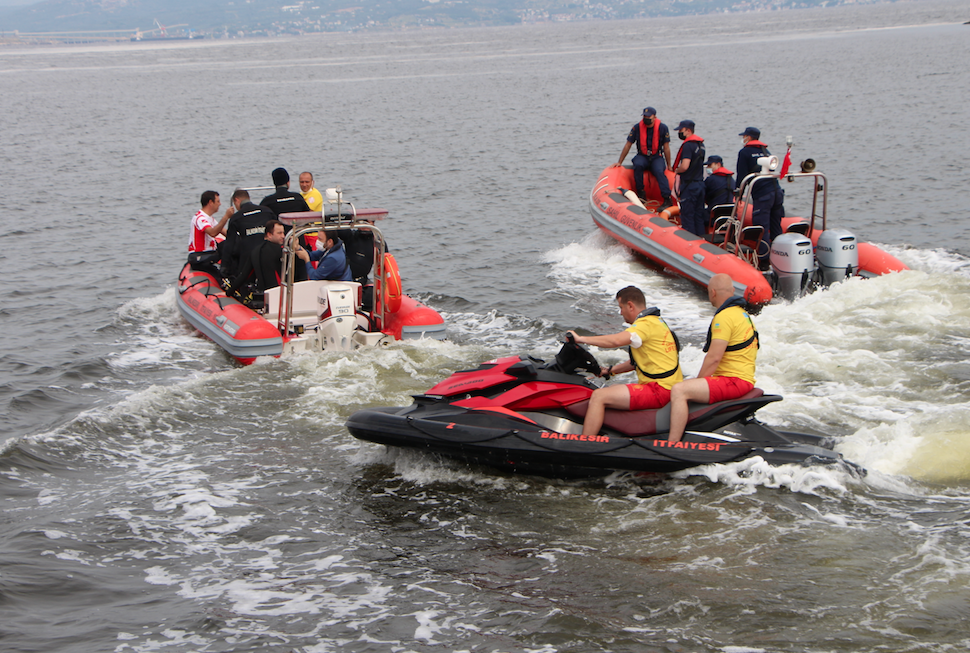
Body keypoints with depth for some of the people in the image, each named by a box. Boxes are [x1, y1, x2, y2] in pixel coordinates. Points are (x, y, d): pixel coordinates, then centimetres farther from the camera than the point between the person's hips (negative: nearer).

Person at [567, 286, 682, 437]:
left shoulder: (646, 324, -14)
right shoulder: (656, 321, 19)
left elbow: (616, 341, -29)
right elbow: (637, 362, 26)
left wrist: (581, 339, -18)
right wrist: (609, 371, 21)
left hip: (659, 390, -11)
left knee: (599, 396, -15)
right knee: (607, 390, 24)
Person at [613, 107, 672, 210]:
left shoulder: (663, 128, -4)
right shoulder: (637, 127, -3)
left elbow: (666, 148, 2)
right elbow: (627, 145, 5)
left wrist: (669, 165, 6)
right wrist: (619, 162, 5)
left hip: (657, 157, -1)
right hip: (642, 156, 1)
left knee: (659, 171, -33)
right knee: (637, 165, -34)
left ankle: (667, 199, -38)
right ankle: (641, 193, -22)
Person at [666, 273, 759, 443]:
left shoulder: (724, 317, -16)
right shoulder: (742, 313, 18)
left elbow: (714, 357, -20)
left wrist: (696, 382, -8)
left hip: (733, 381, -11)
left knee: (679, 391, -23)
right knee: (682, 387, 23)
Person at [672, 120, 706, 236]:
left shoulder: (688, 145, -16)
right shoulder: (701, 144, 12)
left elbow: (684, 166, -25)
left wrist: (676, 170, -4)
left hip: (689, 185, -8)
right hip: (700, 183, 8)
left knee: (687, 214, -2)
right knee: (699, 214, 13)